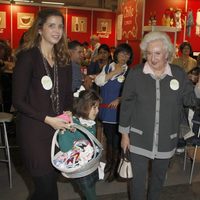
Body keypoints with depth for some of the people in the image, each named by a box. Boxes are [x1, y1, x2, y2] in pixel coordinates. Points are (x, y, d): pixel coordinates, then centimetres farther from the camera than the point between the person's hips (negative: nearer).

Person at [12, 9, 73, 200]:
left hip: (58, 128, 6)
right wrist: (48, 119, -17)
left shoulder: (63, 59, 9)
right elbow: (18, 101, -11)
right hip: (34, 130, -5)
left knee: (48, 184, 13)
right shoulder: (28, 57, -9)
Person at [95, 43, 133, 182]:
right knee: (108, 137, 18)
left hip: (119, 110, -4)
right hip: (106, 109, 4)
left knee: (116, 139, 4)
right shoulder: (107, 68, 8)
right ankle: (108, 163, 36)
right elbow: (98, 81, -6)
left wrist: (119, 99, -19)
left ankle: (114, 168, 19)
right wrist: (113, 72, -10)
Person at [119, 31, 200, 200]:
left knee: (159, 177, 21)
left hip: (166, 140, 2)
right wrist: (124, 134, -2)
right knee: (138, 179, 8)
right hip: (139, 139, -2)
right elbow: (127, 105, -4)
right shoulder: (135, 74, -8)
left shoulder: (179, 74, -3)